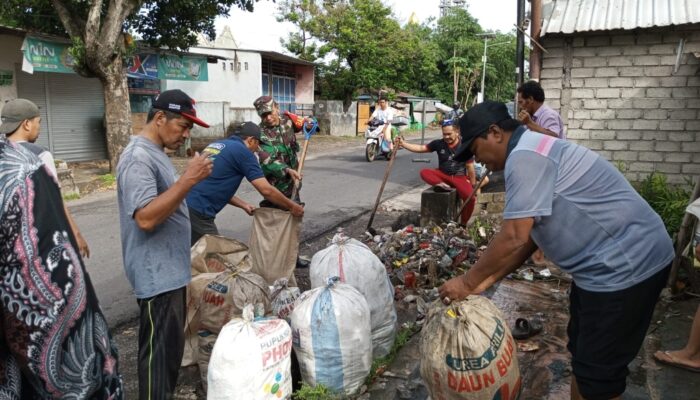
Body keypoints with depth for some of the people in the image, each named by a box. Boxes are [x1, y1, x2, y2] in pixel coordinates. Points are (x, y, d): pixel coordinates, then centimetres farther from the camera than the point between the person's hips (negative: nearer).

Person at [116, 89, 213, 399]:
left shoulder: (155, 152, 13)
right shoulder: (138, 158, -19)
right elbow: (146, 218, -29)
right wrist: (188, 180, -29)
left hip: (170, 269, 10)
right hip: (157, 274, -10)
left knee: (171, 346, 20)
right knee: (160, 350, 0)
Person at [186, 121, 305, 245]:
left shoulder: (216, 145, 19)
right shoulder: (242, 151, -5)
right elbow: (266, 190, -8)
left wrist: (244, 205, 29)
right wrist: (292, 207, 5)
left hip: (185, 205, 8)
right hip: (197, 211, -8)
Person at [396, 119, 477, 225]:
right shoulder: (439, 143, -3)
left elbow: (470, 167, -3)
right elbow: (421, 148, 0)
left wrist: (473, 186, 0)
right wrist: (403, 144, -13)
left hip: (460, 177, -2)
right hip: (443, 175, 2)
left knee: (470, 198, -27)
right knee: (424, 172, -23)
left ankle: (463, 224, -7)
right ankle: (441, 185, -41)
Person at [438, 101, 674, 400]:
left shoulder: (524, 156, -21)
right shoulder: (531, 153, 12)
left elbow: (514, 239, -24)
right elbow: (527, 237, 12)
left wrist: (468, 282, -12)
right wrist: (487, 280, 8)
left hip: (625, 264, -10)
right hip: (614, 260, 11)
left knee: (598, 374, 2)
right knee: (582, 354, 22)